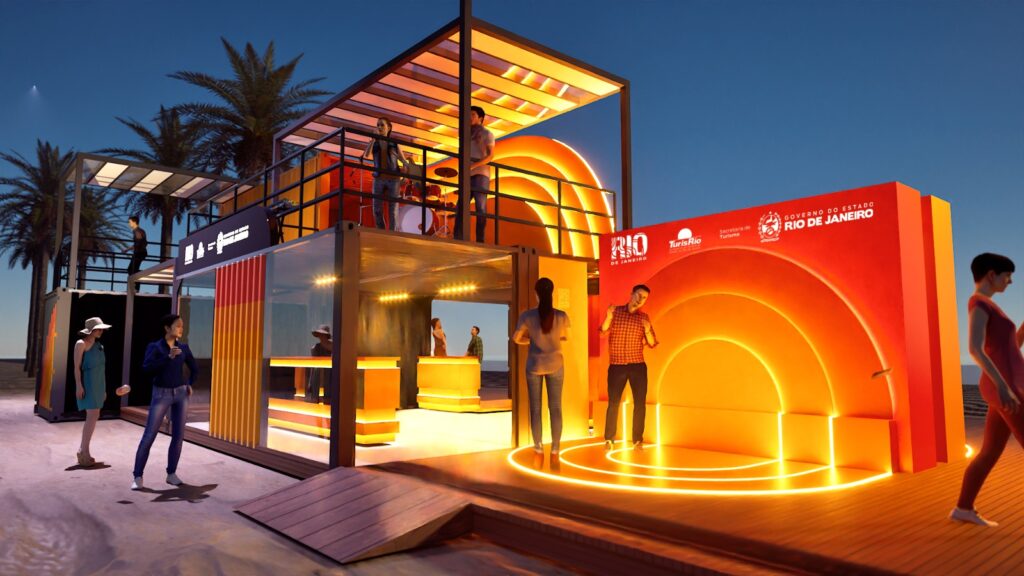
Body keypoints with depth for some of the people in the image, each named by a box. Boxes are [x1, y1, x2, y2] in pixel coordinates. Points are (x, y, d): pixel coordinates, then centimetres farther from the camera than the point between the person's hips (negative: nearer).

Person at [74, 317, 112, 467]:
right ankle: (84, 452, -10)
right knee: (92, 416, -14)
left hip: (98, 383, 8)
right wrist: (79, 386, -20)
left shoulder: (98, 345, 15)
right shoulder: (81, 344, -8)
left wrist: (103, 388, 18)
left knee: (94, 416, 7)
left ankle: (83, 450, 14)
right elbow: (77, 366, -12)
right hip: (87, 383, -8)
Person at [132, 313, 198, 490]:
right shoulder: (154, 347, -7)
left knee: (178, 435, 2)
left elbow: (194, 369, 18)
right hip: (161, 395, -4)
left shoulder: (183, 347, 4)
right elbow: (147, 368, -24)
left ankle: (171, 474, 13)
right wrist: (169, 357, -28)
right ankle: (138, 476, 3)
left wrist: (190, 385, 6)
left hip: (181, 394, 4)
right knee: (149, 436, -6)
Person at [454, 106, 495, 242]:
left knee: (481, 208, -9)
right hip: (467, 176, 5)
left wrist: (474, 166, -16)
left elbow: (491, 155, -4)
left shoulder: (487, 134, 8)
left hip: (480, 173, -5)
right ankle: (457, 239, -9)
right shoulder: (467, 135, 24)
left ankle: (480, 240, -11)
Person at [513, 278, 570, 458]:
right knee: (555, 408, 7)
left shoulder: (527, 315, -12)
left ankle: (539, 450, 10)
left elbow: (516, 338, 1)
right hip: (555, 365, 1)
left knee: (535, 408, 7)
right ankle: (555, 451, 8)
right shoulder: (561, 316, -9)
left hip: (534, 365, -1)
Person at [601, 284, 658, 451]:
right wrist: (608, 317, -26)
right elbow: (603, 332, -9)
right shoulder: (615, 311, 1)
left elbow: (652, 344, 4)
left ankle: (637, 440, 13)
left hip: (638, 366, 2)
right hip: (616, 366, -2)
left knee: (640, 403, 2)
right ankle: (608, 439, 14)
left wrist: (647, 330, -14)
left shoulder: (644, 317, 5)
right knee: (613, 403, 2)